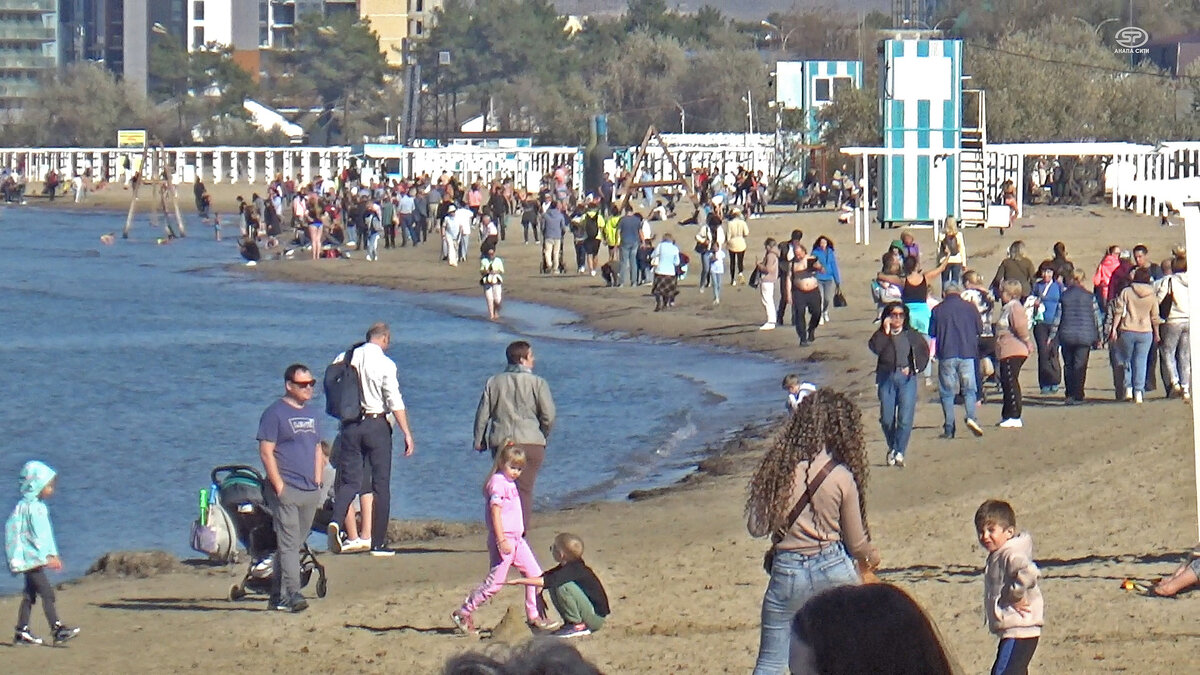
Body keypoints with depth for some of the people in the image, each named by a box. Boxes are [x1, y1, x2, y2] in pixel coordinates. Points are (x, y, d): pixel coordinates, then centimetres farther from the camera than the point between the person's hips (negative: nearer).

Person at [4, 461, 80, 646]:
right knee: (47, 592, -14)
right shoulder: (28, 507, -17)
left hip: (35, 559, 10)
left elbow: (46, 534, 20)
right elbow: (37, 535, -20)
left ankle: (21, 632, 15)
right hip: (31, 558, -10)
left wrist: (53, 555, 21)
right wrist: (47, 557, -21)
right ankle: (57, 629, -19)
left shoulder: (39, 507, 15)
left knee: (30, 594, 12)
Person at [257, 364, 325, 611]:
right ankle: (290, 595, -20)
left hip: (310, 491, 7)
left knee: (296, 544, 8)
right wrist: (278, 486, -15)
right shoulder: (275, 413, -5)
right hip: (286, 489, -7)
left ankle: (277, 596, 14)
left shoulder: (311, 414, 18)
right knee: (288, 543, -14)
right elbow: (266, 452, -9)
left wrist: (318, 481, 12)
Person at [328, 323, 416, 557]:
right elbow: (395, 401, -13)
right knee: (381, 483, 5)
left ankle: (336, 520, -21)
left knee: (349, 479, 8)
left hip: (350, 424, 3)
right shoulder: (385, 364, -9)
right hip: (377, 424, -3)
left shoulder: (344, 359, 3)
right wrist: (407, 433, -11)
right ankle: (378, 543, 6)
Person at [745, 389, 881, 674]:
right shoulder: (842, 477, -9)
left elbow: (756, 528, -2)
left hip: (787, 572, 1)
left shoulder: (779, 468, -6)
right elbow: (856, 542, 1)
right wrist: (871, 559, 24)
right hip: (835, 570, -1)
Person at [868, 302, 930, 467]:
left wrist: (914, 368, 3)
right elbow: (875, 348, -15)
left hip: (906, 377, 0)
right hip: (886, 378, 0)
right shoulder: (881, 335, 5)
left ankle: (899, 453, -7)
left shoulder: (912, 335, 9)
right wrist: (886, 331, -15)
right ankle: (892, 447, 24)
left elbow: (924, 353, 16)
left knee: (905, 419, -11)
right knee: (886, 418, 2)